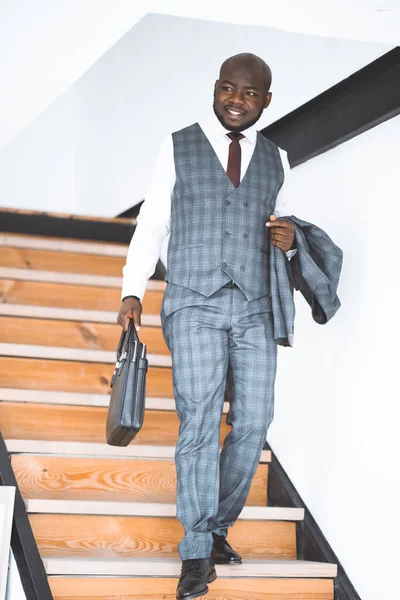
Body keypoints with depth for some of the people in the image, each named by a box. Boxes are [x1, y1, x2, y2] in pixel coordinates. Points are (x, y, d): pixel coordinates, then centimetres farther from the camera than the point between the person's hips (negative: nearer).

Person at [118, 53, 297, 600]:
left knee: (253, 422, -3)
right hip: (194, 305, -3)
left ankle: (218, 526, 16)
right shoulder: (179, 148, 7)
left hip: (255, 308, 3)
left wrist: (289, 242, -2)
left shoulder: (275, 160, 15)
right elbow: (151, 226, 7)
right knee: (200, 421, -12)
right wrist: (132, 293, -4)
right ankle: (197, 552, -6)